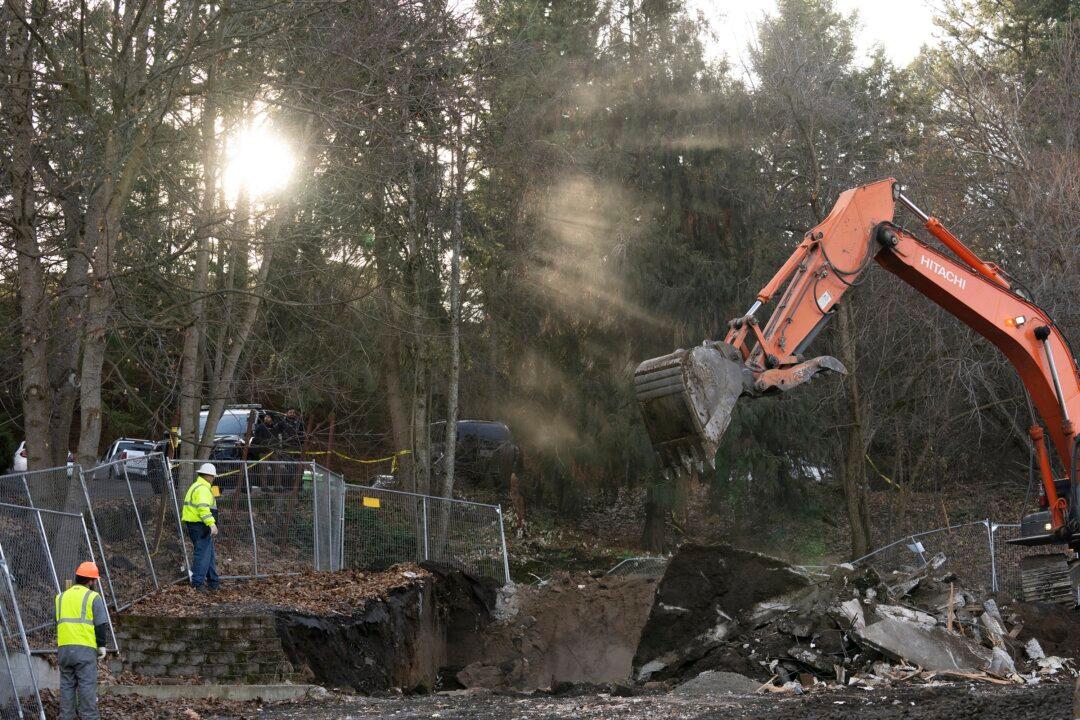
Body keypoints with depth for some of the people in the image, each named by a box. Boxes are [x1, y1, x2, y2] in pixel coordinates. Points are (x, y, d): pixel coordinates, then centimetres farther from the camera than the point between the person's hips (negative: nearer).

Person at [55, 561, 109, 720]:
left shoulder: (61, 597, 15)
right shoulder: (93, 597, -2)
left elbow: (57, 623, 20)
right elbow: (101, 624, -5)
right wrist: (102, 645, 4)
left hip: (63, 648, 5)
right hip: (85, 648, -5)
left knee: (66, 686, 9)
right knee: (87, 686, -4)